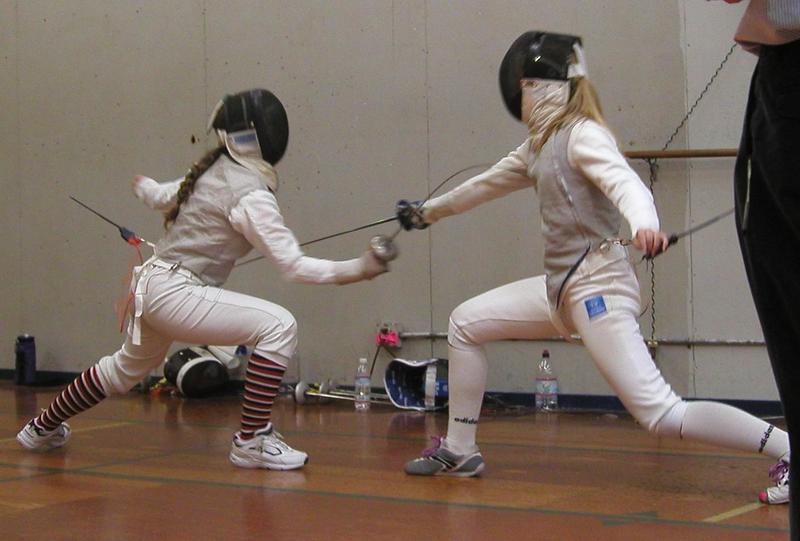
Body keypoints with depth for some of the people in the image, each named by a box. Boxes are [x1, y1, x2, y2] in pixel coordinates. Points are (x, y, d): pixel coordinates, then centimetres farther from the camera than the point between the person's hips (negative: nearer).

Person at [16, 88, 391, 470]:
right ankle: (251, 440, -13)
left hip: (151, 286, 10)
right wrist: (356, 270, -33)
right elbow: (292, 265, -26)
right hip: (176, 294, -10)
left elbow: (161, 197, 24)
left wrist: (143, 186, 47)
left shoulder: (212, 171, 5)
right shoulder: (250, 195, -21)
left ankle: (44, 428, 52)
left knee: (128, 369, 34)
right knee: (278, 326, -18)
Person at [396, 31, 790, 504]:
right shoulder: (543, 142, 13)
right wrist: (428, 212, 42)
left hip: (597, 287, -9)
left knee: (661, 415, -19)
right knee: (465, 325, 14)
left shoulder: (582, 134, -14)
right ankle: (459, 451, 23)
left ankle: (788, 448, -18)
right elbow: (489, 183, 29)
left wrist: (645, 225, -55)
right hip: (562, 286, 9)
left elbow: (627, 182, -33)